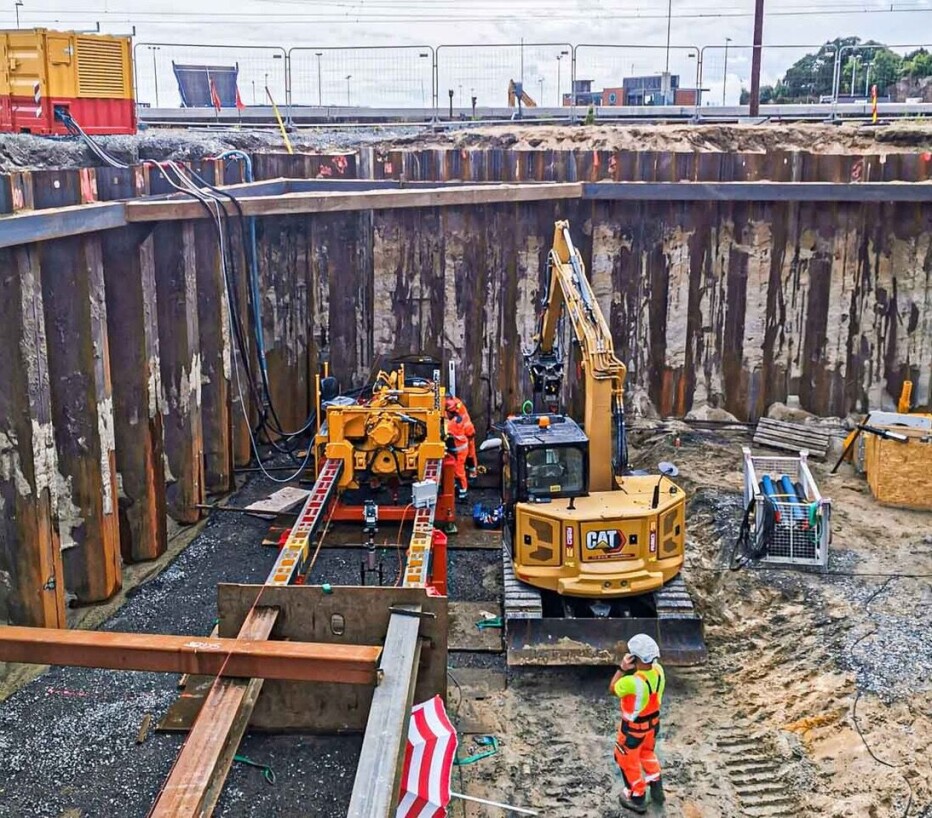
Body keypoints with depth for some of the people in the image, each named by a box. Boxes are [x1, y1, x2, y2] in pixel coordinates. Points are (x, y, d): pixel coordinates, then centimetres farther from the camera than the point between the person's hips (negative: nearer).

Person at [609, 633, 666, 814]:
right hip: (653, 722, 6)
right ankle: (657, 789, 42)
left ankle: (637, 799, 34)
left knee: (628, 760, 19)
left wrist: (622, 668, -20)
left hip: (633, 727, -6)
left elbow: (613, 689, -18)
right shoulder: (658, 670, -19)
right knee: (647, 752, 32)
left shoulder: (632, 682, -39)